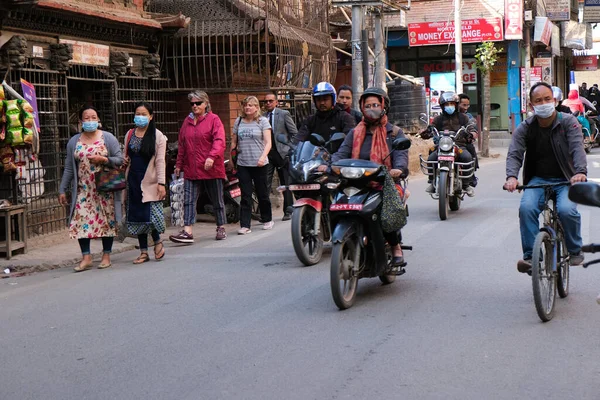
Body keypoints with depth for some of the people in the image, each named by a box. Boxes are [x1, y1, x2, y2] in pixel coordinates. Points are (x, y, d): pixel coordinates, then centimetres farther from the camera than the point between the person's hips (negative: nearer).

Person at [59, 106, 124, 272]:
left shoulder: (108, 138, 1)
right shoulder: (74, 142, 8)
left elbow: (120, 159, -3)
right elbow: (69, 168, 9)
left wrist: (103, 160, -19)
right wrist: (62, 190, 5)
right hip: (83, 189, 2)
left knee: (107, 220, 1)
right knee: (81, 220, -6)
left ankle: (106, 256, 12)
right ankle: (86, 257, 1)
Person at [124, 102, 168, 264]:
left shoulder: (157, 136, -2)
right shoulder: (129, 135, 12)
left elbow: (160, 161, -6)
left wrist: (161, 183, -12)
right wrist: (125, 160, -3)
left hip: (150, 181, -5)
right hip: (134, 180, 5)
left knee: (151, 215, -12)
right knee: (137, 216, 6)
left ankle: (157, 242, 16)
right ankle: (144, 252, 14)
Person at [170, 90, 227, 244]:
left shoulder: (213, 119, -3)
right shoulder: (187, 121, 13)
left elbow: (219, 140, -14)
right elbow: (182, 145, 17)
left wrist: (212, 157, -28)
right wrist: (179, 164, 16)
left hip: (211, 169, -4)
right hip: (191, 170, 4)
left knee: (217, 201, 9)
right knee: (189, 201, -6)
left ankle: (221, 228, 22)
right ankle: (188, 232, -10)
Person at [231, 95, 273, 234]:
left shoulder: (263, 121, -1)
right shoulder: (239, 121, 11)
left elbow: (268, 142, -8)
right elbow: (234, 142, 18)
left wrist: (263, 157, -22)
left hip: (259, 164, -3)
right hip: (243, 164, 3)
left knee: (262, 193, 8)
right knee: (245, 196, 0)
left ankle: (267, 220, 27)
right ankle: (245, 225, -1)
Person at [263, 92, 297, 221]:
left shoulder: (284, 114, 1)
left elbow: (294, 133, 1)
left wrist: (291, 149, -6)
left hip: (282, 152, -2)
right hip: (267, 153, 2)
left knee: (286, 184, 7)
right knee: (265, 184, -7)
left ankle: (288, 211, 16)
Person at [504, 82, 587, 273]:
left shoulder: (568, 122, -5)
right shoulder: (525, 128, 0)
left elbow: (577, 148, -19)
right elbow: (514, 154, -12)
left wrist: (580, 171, -40)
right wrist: (512, 176, -34)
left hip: (566, 180, -2)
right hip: (538, 180, 2)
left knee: (566, 210, -29)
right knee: (526, 208, -28)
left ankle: (575, 250, -2)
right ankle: (530, 256, -20)